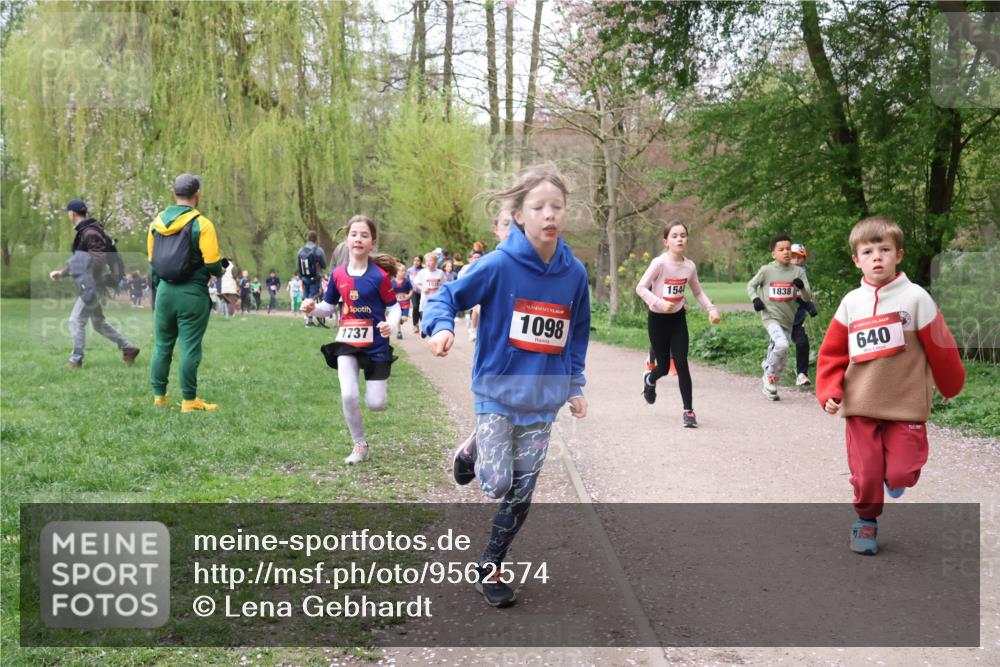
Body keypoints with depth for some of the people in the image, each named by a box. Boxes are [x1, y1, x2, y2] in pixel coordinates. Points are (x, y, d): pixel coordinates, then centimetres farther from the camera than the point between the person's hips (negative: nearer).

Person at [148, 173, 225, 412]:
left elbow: (152, 261, 12)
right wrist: (219, 272, 9)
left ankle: (158, 396, 20)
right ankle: (189, 401, 5)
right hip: (192, 293, -5)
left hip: (165, 291, 5)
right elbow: (212, 264, -14)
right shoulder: (201, 224, -12)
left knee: (162, 345, 14)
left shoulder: (157, 222, 6)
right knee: (190, 348, 0)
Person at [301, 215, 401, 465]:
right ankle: (360, 446, 8)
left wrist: (391, 325, -26)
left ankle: (377, 382, 40)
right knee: (348, 396, -14)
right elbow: (329, 307, 10)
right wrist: (313, 308, -10)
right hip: (347, 342, 2)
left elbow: (394, 306, -5)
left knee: (375, 404, 0)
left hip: (375, 344, -2)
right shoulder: (338, 275, -1)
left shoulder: (379, 276, -12)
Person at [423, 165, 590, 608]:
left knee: (522, 494, 7)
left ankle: (491, 567, 26)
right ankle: (473, 452, 25)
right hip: (497, 392, -4)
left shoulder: (574, 273, -1)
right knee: (497, 485, -10)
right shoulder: (499, 265, -15)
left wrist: (575, 386, 12)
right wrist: (442, 327, -33)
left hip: (542, 400, 4)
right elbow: (445, 297, -11)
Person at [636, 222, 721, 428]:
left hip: (678, 318, 3)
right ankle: (650, 380, 43)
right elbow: (640, 288, -18)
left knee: (681, 364, -8)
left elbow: (698, 291, 9)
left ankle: (688, 410, -1)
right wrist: (659, 302, -31)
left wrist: (711, 308, -4)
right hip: (658, 318, -3)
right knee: (664, 366, 5)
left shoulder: (690, 266, -5)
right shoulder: (659, 263, -19)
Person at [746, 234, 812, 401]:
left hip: (788, 319, 4)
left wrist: (802, 287, -22)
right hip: (770, 316, -4)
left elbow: (808, 297, 0)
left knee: (781, 357, 9)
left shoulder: (798, 272, 1)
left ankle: (770, 387, 28)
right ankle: (770, 375, -3)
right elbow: (750, 286, 11)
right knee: (782, 345, -27)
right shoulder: (766, 270, -3)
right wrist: (755, 299, -9)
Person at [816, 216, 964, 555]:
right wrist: (829, 392, -5)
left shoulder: (915, 297, -7)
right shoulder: (851, 302, 2)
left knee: (901, 474, -2)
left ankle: (896, 480, 33)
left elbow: (941, 347, 2)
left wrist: (951, 386, 11)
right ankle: (866, 521, 29)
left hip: (906, 407, -2)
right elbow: (832, 353, 6)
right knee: (865, 474, 5)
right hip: (861, 408, 2)